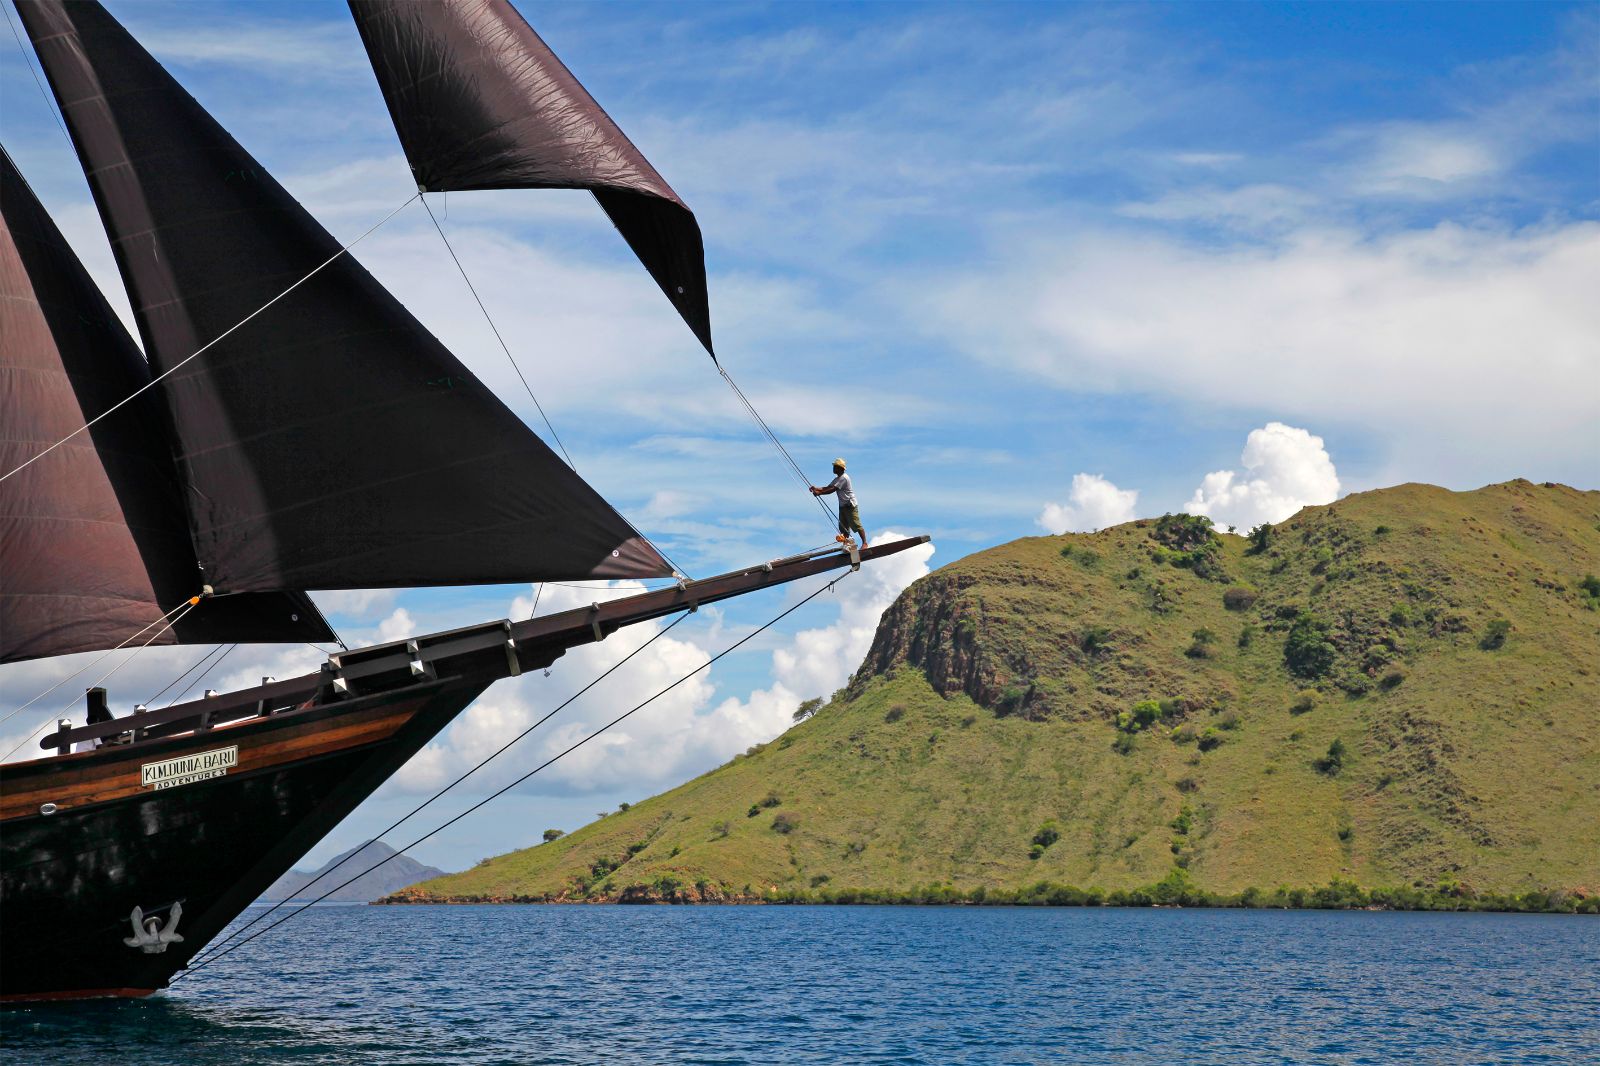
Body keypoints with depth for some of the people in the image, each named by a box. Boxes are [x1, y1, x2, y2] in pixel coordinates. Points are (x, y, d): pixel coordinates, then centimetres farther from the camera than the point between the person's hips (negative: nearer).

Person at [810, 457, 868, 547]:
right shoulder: (837, 479, 14)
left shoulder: (844, 478, -18)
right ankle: (846, 544, 14)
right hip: (843, 505, 10)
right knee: (843, 527, 9)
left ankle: (864, 543, -4)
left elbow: (832, 490, -25)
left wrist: (819, 493, -24)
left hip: (850, 505, -10)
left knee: (856, 525, -8)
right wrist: (816, 488, -7)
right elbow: (827, 488, 9)